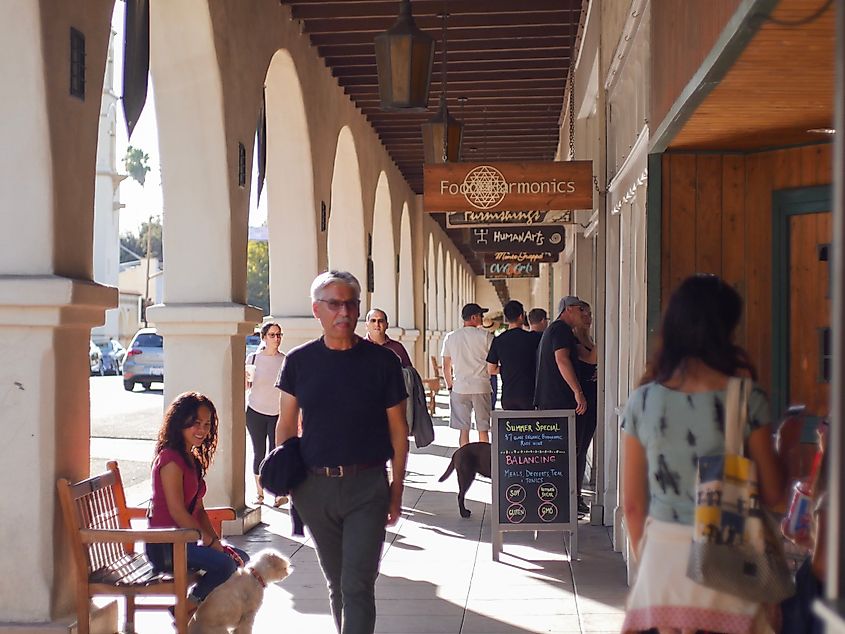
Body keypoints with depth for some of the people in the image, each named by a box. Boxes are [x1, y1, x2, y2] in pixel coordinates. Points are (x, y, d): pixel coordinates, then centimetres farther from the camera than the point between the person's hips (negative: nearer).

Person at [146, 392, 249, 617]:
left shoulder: (193, 459, 16)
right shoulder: (171, 459, -14)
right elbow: (177, 512, -18)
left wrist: (217, 541, 2)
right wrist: (211, 541, -12)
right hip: (165, 546, -10)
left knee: (240, 558, 6)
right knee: (224, 564, -27)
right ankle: (183, 612, -10)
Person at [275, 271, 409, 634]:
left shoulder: (381, 361, -1)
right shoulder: (299, 361, 4)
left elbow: (398, 429, 3)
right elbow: (286, 425, 9)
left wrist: (397, 487, 1)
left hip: (367, 485, -2)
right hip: (315, 486, 2)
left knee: (358, 585, -7)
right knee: (337, 583, 14)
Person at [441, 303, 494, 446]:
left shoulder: (451, 337, 5)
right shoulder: (486, 336, -4)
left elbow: (446, 366, 8)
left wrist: (450, 385, 18)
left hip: (459, 388, 2)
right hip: (481, 387, -2)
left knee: (463, 429, 6)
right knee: (483, 429, 4)